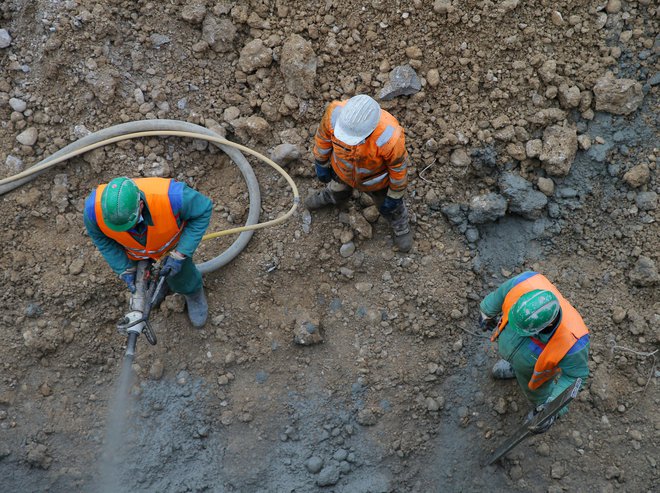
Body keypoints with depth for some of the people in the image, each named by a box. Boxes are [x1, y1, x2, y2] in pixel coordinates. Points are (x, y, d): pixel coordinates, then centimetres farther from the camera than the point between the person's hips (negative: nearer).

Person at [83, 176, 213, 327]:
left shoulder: (170, 196, -48)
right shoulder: (94, 208, -38)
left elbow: (203, 209, -27)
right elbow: (100, 237, -14)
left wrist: (179, 255, -28)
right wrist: (125, 270, -14)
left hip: (171, 244, -2)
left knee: (182, 279, 20)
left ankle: (194, 293, 56)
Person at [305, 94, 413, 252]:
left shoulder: (389, 136, -45)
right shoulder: (337, 111, -38)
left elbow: (399, 165, -24)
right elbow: (324, 134, -15)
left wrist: (395, 196, -8)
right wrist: (321, 164, 1)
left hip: (376, 175, -2)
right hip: (344, 167, 2)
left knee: (389, 206, 28)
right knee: (338, 191, 34)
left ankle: (400, 225, 61)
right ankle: (330, 195, 70)